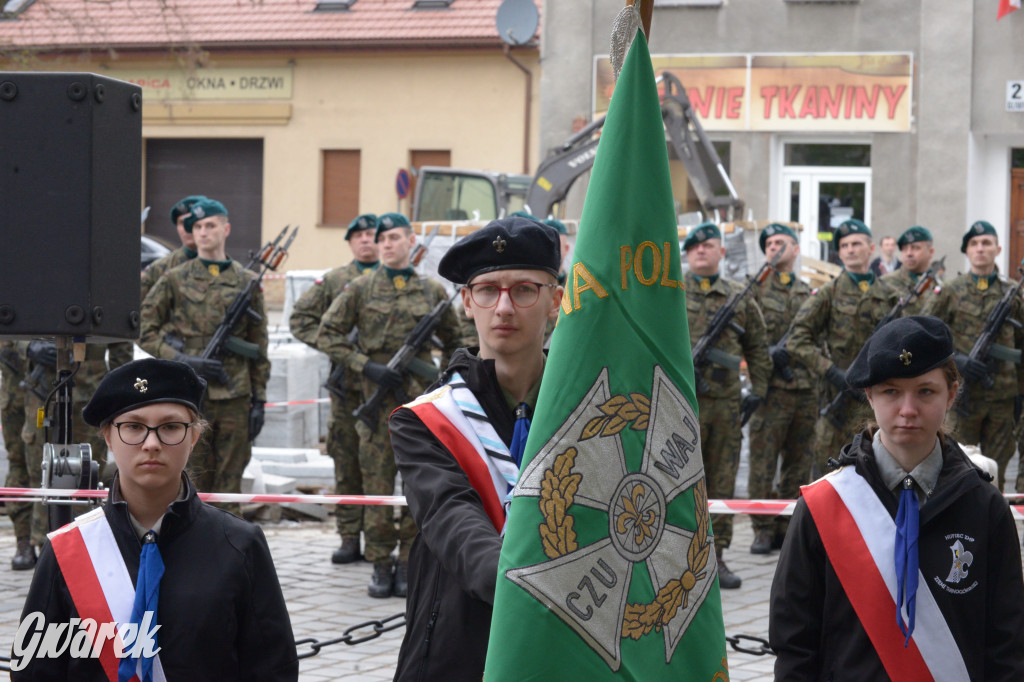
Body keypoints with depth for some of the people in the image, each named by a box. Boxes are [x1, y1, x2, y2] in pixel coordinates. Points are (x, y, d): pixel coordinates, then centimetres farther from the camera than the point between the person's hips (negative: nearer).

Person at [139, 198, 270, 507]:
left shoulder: (247, 282, 9)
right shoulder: (174, 280, 3)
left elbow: (258, 346, 11)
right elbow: (145, 332, 4)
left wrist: (259, 399, 7)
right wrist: (183, 360, -10)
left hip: (235, 400, 2)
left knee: (229, 484, 6)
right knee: (192, 485, -1)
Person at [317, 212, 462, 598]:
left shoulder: (432, 291, 9)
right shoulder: (361, 288, 4)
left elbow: (454, 341, 23)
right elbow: (328, 334, 3)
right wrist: (365, 366, -7)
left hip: (421, 400, 1)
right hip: (377, 400, -1)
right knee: (377, 484, 0)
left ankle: (408, 566, 8)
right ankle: (381, 567, 7)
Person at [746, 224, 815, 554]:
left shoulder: (807, 293, 18)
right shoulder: (755, 287, 4)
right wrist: (769, 352, -17)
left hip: (807, 389, 5)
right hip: (771, 387, -4)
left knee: (799, 463, 7)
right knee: (763, 461, -5)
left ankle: (789, 527, 14)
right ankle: (763, 530, 1)